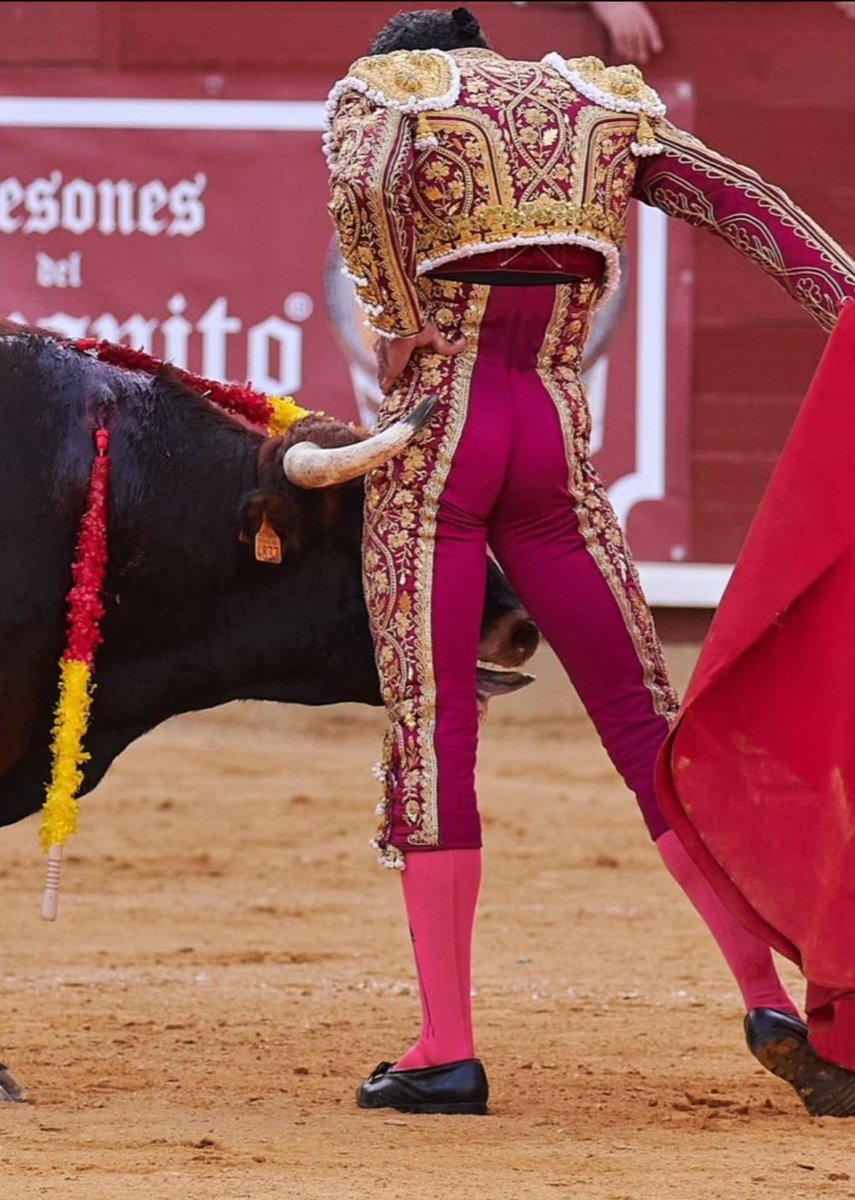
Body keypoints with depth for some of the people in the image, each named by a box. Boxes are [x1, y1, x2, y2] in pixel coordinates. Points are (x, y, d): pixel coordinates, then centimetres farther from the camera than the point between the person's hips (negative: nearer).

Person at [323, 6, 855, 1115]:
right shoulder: (603, 103, 16)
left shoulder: (380, 92, 5)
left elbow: (363, 181, -18)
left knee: (429, 737, 0)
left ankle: (446, 1050, -3)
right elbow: (746, 203, 6)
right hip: (553, 440, 3)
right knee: (647, 723, 7)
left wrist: (402, 326, -9)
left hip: (430, 436, -3)